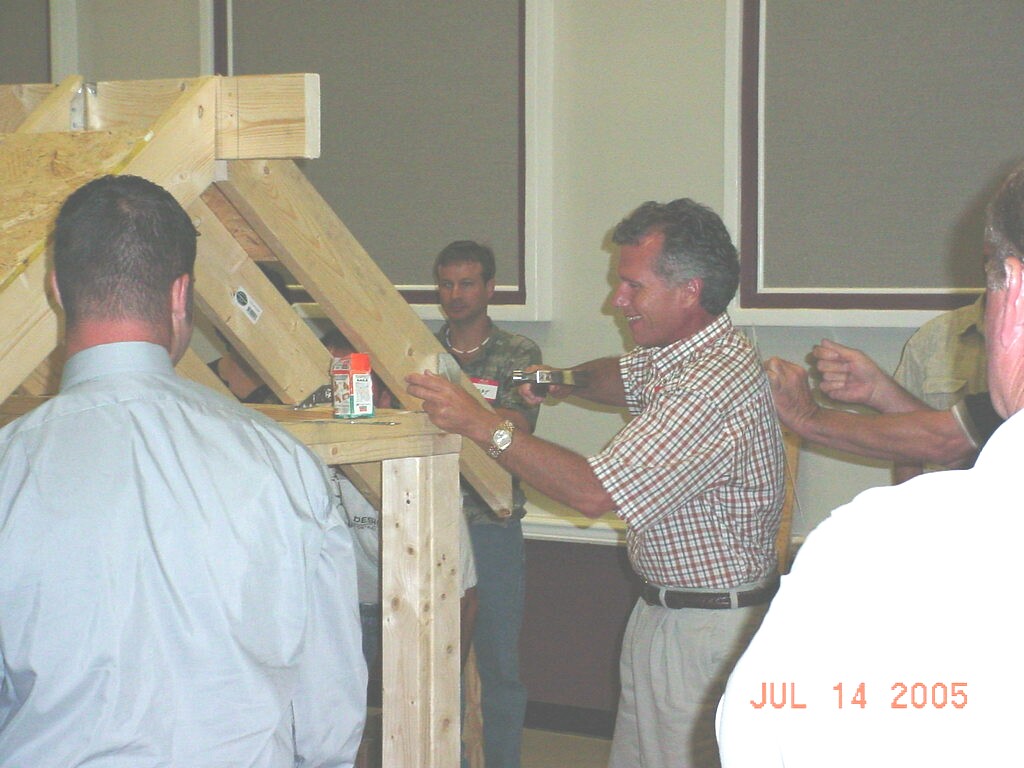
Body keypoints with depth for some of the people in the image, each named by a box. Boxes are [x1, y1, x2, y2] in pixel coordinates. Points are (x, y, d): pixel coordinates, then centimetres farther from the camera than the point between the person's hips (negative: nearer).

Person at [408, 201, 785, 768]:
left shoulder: (714, 385, -26)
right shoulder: (671, 351, 6)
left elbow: (594, 492, -28)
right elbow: (624, 378, 31)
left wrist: (481, 425, -22)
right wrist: (568, 381, 8)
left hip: (707, 629, -10)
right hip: (663, 610, 10)